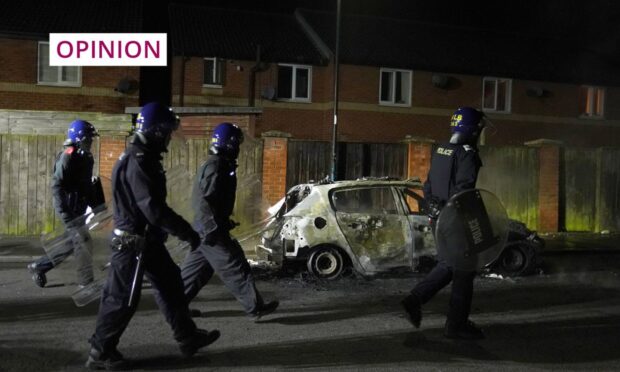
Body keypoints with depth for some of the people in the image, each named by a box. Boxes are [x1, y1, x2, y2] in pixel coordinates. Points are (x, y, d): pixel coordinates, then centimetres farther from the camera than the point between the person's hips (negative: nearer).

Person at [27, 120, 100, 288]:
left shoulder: (85, 157, 12)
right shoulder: (68, 156, -16)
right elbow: (57, 185, -21)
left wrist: (96, 205, 15)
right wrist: (64, 211, -26)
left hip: (79, 207, 9)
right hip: (69, 208, -9)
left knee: (72, 243, 15)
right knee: (83, 242, -7)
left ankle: (39, 266, 29)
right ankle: (86, 282, 2)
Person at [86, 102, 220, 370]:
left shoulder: (144, 159, 9)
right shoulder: (137, 163, -23)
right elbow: (154, 209, -28)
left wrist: (180, 230, 20)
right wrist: (187, 232, -21)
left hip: (148, 239, 10)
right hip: (133, 242, -10)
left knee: (170, 285, 16)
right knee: (122, 298, 2)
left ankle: (188, 338, 27)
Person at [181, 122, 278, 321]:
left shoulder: (218, 165, 14)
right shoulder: (215, 167, -19)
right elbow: (204, 202, -24)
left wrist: (224, 222, 27)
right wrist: (213, 230, -25)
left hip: (208, 228, 10)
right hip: (211, 230, -10)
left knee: (197, 269, 16)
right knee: (235, 269, -3)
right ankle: (256, 308, 5)